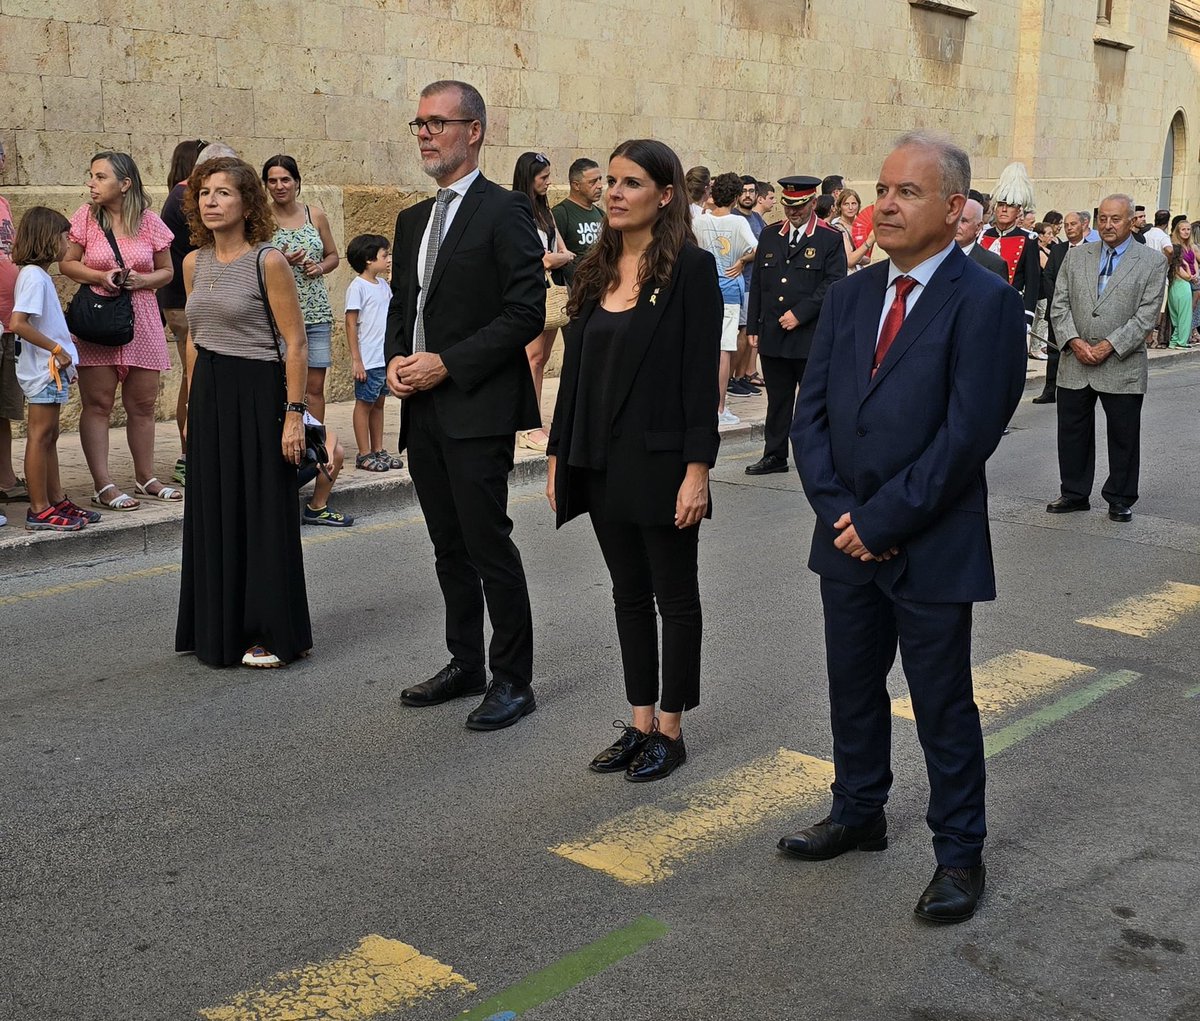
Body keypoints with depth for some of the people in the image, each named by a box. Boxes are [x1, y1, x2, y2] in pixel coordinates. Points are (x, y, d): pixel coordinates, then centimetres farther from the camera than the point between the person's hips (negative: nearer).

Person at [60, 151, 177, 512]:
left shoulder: (149, 221, 2)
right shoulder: (86, 217, 0)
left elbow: (167, 271, 8)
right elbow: (66, 263, 2)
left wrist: (141, 281, -11)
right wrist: (101, 277, -14)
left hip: (141, 320, 2)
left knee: (142, 404, 9)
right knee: (97, 404, -2)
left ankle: (145, 477, 24)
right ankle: (102, 485, 2)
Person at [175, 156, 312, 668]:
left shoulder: (268, 261, -10)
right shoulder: (194, 263, 9)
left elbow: (295, 343, -11)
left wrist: (293, 413, -17)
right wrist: (193, 406, 15)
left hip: (257, 393, -6)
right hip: (208, 396, 6)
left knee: (263, 513, 0)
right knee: (214, 515, 11)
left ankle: (272, 633, 11)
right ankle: (222, 630, 24)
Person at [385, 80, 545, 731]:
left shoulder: (504, 211, -8)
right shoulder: (413, 220, 17)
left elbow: (526, 312, -15)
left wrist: (447, 364, -17)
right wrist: (396, 361, 2)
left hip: (478, 410, -8)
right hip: (422, 411, 8)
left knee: (489, 546, -4)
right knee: (450, 548, 14)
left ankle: (513, 679, 7)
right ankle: (465, 665, 26)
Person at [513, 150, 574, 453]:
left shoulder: (544, 210, 18)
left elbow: (563, 251, 14)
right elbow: (547, 259, -13)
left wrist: (555, 258, -6)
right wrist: (566, 257, 3)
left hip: (549, 290, 8)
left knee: (541, 359, 8)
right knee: (533, 357, -9)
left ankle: (534, 425, 11)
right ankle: (529, 429, -7)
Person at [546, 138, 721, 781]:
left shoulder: (690, 268, -10)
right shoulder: (596, 271, 9)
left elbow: (701, 375, -14)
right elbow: (576, 367, 11)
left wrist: (697, 470, -18)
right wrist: (558, 453, 9)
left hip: (660, 460, -6)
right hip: (601, 459, 7)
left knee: (675, 597, 7)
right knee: (629, 595, 15)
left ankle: (669, 731, 19)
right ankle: (640, 725, 26)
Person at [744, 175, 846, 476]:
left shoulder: (831, 239, -1)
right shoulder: (769, 236, 13)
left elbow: (833, 284, -9)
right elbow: (757, 284, 14)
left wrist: (800, 313, -15)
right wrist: (753, 327, 9)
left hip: (812, 337, -4)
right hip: (773, 336, 4)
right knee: (777, 400, 11)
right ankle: (775, 455, 19)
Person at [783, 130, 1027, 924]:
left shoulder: (986, 302, -12)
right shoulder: (850, 296, 8)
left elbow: (967, 435, -18)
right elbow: (813, 411, 5)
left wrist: (881, 521, -16)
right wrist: (837, 512, -8)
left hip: (932, 550, -6)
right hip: (848, 537, 6)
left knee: (944, 706, 7)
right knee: (853, 688, 18)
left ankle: (960, 852, 24)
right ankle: (858, 815, 38)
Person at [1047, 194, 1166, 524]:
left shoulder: (1151, 261, -2)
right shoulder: (1076, 256, 8)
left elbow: (1147, 315, -8)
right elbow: (1060, 304, 4)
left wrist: (1109, 346, -16)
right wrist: (1074, 341, -11)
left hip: (1122, 366, -3)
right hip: (1074, 363, 3)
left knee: (1124, 437, 6)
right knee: (1072, 432, 10)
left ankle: (1120, 499, 19)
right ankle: (1074, 494, 23)